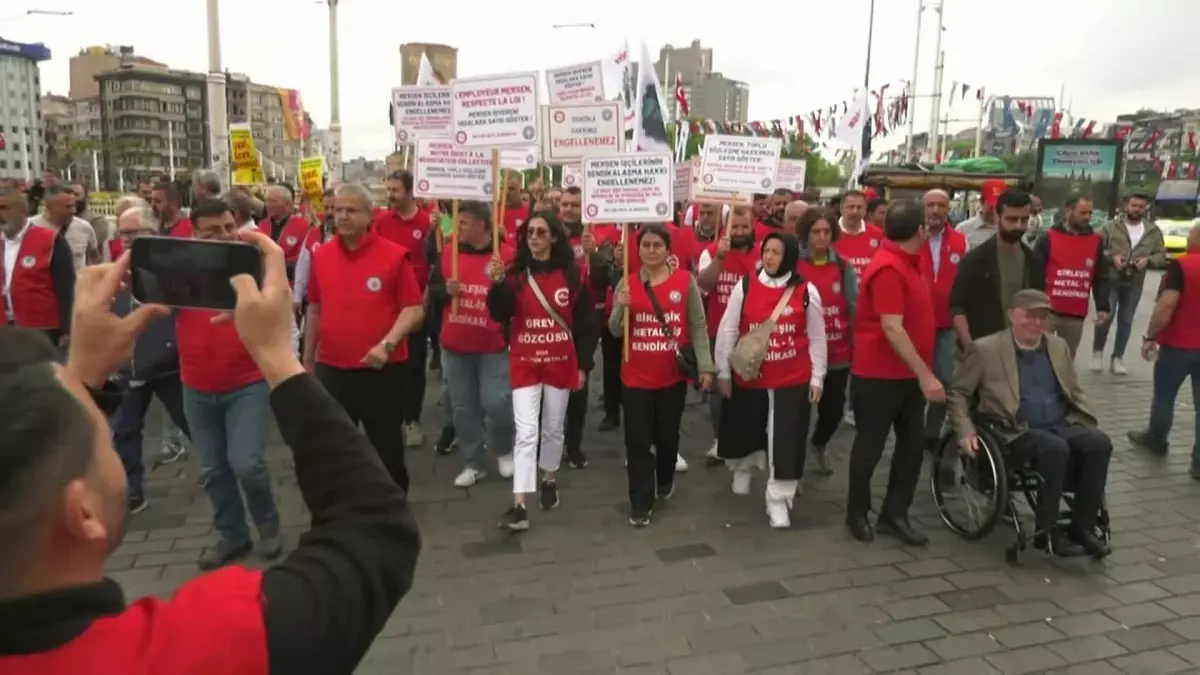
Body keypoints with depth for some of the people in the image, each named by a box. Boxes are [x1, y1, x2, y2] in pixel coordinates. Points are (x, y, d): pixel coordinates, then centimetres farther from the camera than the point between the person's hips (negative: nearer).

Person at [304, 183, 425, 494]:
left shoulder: (394, 255, -9)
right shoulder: (321, 255, 4)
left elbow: (414, 309, -10)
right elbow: (315, 309, 15)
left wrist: (388, 343, -23)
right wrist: (308, 357, 18)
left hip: (383, 370, -3)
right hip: (332, 369, 4)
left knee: (387, 448, 11)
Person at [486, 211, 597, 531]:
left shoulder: (571, 274, -2)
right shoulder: (516, 272, -4)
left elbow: (586, 321, 2)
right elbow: (500, 315, -15)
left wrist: (583, 364, 0)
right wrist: (498, 282, -31)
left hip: (561, 362, 1)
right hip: (524, 363, -1)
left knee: (553, 429, 15)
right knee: (526, 432, -8)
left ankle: (549, 481, 38)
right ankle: (519, 506, -6)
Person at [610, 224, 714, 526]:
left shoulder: (685, 280, -4)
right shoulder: (627, 283, 0)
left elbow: (698, 326, -2)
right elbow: (615, 331, 1)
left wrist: (705, 365, -8)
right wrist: (621, 308, -19)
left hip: (674, 374, 0)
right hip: (636, 375, 0)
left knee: (668, 435, 16)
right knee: (638, 441, 1)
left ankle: (665, 481, 43)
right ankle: (640, 504, 11)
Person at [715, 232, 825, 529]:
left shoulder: (807, 292, -3)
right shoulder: (744, 286, -4)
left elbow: (817, 338, 4)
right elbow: (727, 330, 1)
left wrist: (817, 378, 3)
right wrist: (723, 371, 1)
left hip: (793, 380, -1)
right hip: (749, 377, 1)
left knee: (786, 441, 0)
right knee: (744, 429, 18)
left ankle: (778, 500, 13)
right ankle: (742, 468, 49)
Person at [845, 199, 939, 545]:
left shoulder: (906, 263, 9)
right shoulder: (888, 269, -22)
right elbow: (892, 328, -26)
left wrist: (922, 372, 20)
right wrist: (925, 374, -25)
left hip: (908, 374, 9)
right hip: (879, 376, -9)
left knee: (912, 444, 10)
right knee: (870, 446, 5)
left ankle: (894, 515, 20)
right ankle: (857, 514, 22)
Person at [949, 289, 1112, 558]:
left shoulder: (1059, 346, 15)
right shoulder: (986, 349, -3)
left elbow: (1075, 393, 23)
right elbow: (958, 393, 0)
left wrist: (1089, 424, 7)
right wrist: (966, 431, -13)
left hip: (1062, 424, 6)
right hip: (1017, 431, -5)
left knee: (1099, 443, -24)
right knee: (1055, 449, -34)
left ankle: (1082, 527, -15)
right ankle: (1046, 532, -20)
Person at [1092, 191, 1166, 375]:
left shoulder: (1154, 231, 4)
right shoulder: (1111, 226, -4)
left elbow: (1162, 255, 7)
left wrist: (1148, 260, -13)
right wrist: (1111, 257, -20)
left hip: (1135, 284, 3)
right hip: (1110, 281, -3)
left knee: (1126, 322, 10)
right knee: (1104, 318, -7)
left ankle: (1117, 358, 20)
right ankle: (1097, 353, 13)